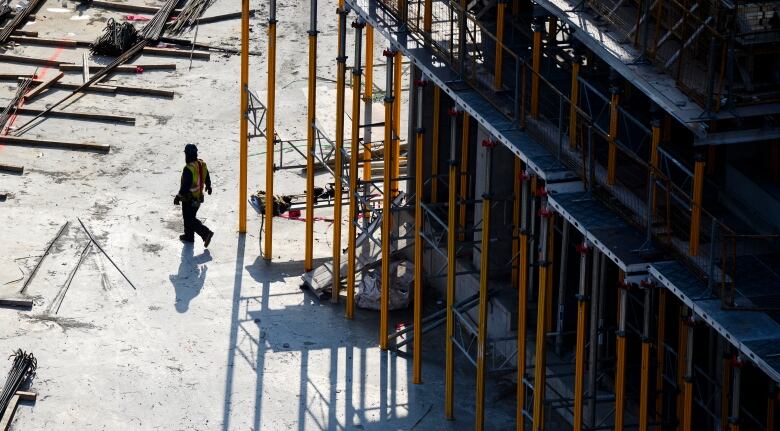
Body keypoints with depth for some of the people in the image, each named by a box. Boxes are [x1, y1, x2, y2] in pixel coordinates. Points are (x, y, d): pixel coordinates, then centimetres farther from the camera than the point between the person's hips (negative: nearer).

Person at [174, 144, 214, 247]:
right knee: (190, 216, 23)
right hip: (199, 197, 8)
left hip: (189, 198, -8)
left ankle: (205, 233, -9)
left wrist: (178, 197, -16)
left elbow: (185, 185, -27)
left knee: (190, 219, 2)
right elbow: (207, 177, 14)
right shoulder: (202, 164, -3)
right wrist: (208, 186, 34)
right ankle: (189, 236, 34)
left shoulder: (188, 169, -29)